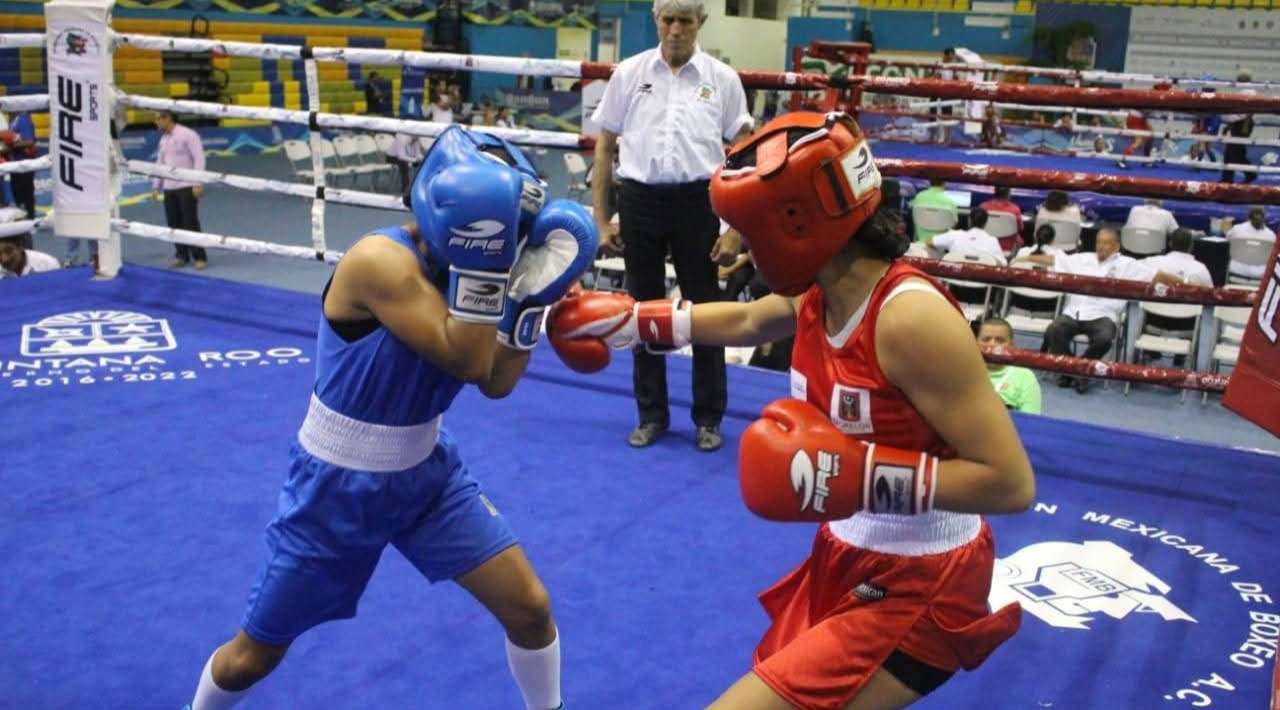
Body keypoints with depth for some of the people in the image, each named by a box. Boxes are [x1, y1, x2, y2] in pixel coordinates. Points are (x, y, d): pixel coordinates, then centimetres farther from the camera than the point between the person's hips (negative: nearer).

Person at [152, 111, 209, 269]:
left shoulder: (188, 135, -8)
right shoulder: (163, 139, 14)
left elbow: (199, 159, -13)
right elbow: (160, 163, 20)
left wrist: (197, 184, -19)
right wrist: (156, 186, 16)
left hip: (186, 187, -7)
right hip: (169, 188, 7)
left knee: (190, 222, -5)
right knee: (174, 223, 6)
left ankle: (200, 257, 1)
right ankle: (181, 255, 16)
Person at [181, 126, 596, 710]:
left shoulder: (461, 265, -5)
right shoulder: (381, 261, -27)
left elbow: (496, 383, -4)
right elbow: (464, 361, -32)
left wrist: (531, 293, -13)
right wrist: (483, 262, -36)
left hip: (426, 471, 6)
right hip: (336, 485, -5)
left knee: (530, 608, 1)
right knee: (253, 655, 11)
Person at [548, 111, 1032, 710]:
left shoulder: (910, 316, -28)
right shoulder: (818, 295, -4)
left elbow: (1011, 483, -28)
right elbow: (743, 321, 20)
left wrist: (859, 473, -32)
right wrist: (628, 321, 23)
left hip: (915, 589, -8)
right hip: (846, 559, 9)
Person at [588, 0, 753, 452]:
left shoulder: (722, 79, 2)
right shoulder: (629, 73, 5)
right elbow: (605, 147, 9)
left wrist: (736, 229, -3)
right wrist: (601, 220, 4)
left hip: (697, 202, -1)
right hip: (639, 200, 1)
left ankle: (708, 419, 20)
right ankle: (651, 415, 24)